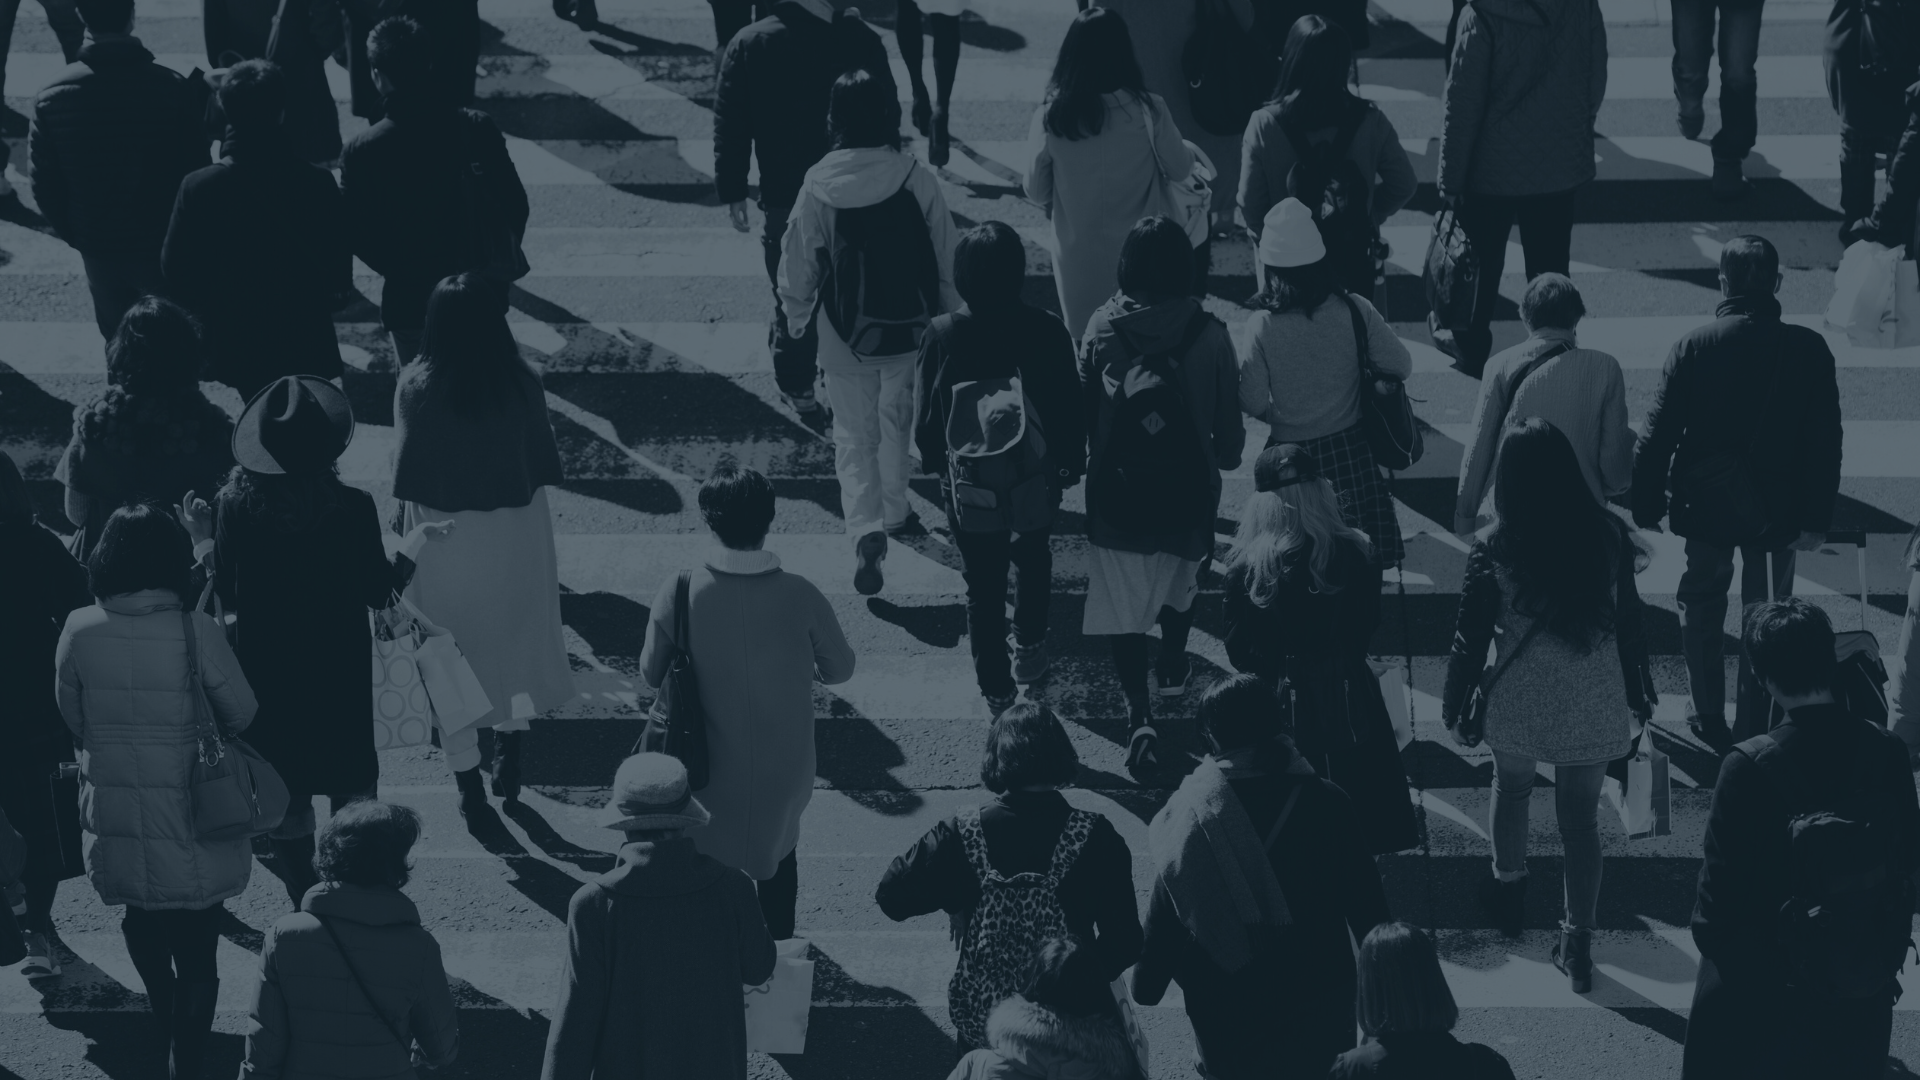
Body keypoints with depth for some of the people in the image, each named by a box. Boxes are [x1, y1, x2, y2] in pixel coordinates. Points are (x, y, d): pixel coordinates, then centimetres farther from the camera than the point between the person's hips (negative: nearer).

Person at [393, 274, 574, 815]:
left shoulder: (417, 388, -19)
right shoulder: (521, 383, -15)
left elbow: (409, 477, -13)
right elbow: (541, 467, -7)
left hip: (444, 541, -1)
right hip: (515, 536, 1)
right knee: (515, 635, 24)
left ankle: (467, 778, 21)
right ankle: (510, 752, 30)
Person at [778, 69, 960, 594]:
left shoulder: (817, 188, -15)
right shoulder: (917, 181, -16)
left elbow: (798, 267, -6)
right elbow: (945, 260, -7)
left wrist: (797, 321, 11)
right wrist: (950, 317, 8)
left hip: (843, 336, -1)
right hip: (909, 329, 1)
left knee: (854, 435, 9)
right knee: (897, 422, 24)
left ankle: (866, 527, -9)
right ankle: (894, 511, 39)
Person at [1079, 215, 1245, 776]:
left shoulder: (1102, 329, -14)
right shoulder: (1208, 335, -15)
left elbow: (1084, 409, -3)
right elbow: (1228, 420, -5)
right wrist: (1226, 458, 16)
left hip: (1117, 489, -1)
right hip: (1186, 487, 1)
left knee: (1123, 600, 7)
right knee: (1180, 580, 28)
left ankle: (1140, 715, -5)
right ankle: (1171, 668, 48)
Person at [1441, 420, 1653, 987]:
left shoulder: (1494, 549, -15)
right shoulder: (1608, 535, -10)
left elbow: (1471, 636, -8)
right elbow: (1630, 619, 1)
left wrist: (1455, 704, 7)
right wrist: (1637, 692, 15)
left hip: (1520, 700, -1)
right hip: (1593, 701, 1)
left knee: (1512, 787, 28)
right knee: (1580, 817, 10)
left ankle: (1508, 885, 47)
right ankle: (1578, 944, 12)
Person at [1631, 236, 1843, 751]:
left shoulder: (1693, 347, -14)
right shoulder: (1809, 350, -11)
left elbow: (1658, 433, -11)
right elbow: (1825, 442, -8)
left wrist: (1647, 507, -2)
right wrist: (1816, 517, 0)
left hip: (1706, 504, 0)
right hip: (1777, 510, 0)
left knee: (1701, 610, 19)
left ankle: (1707, 720, 24)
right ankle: (1755, 725, 16)